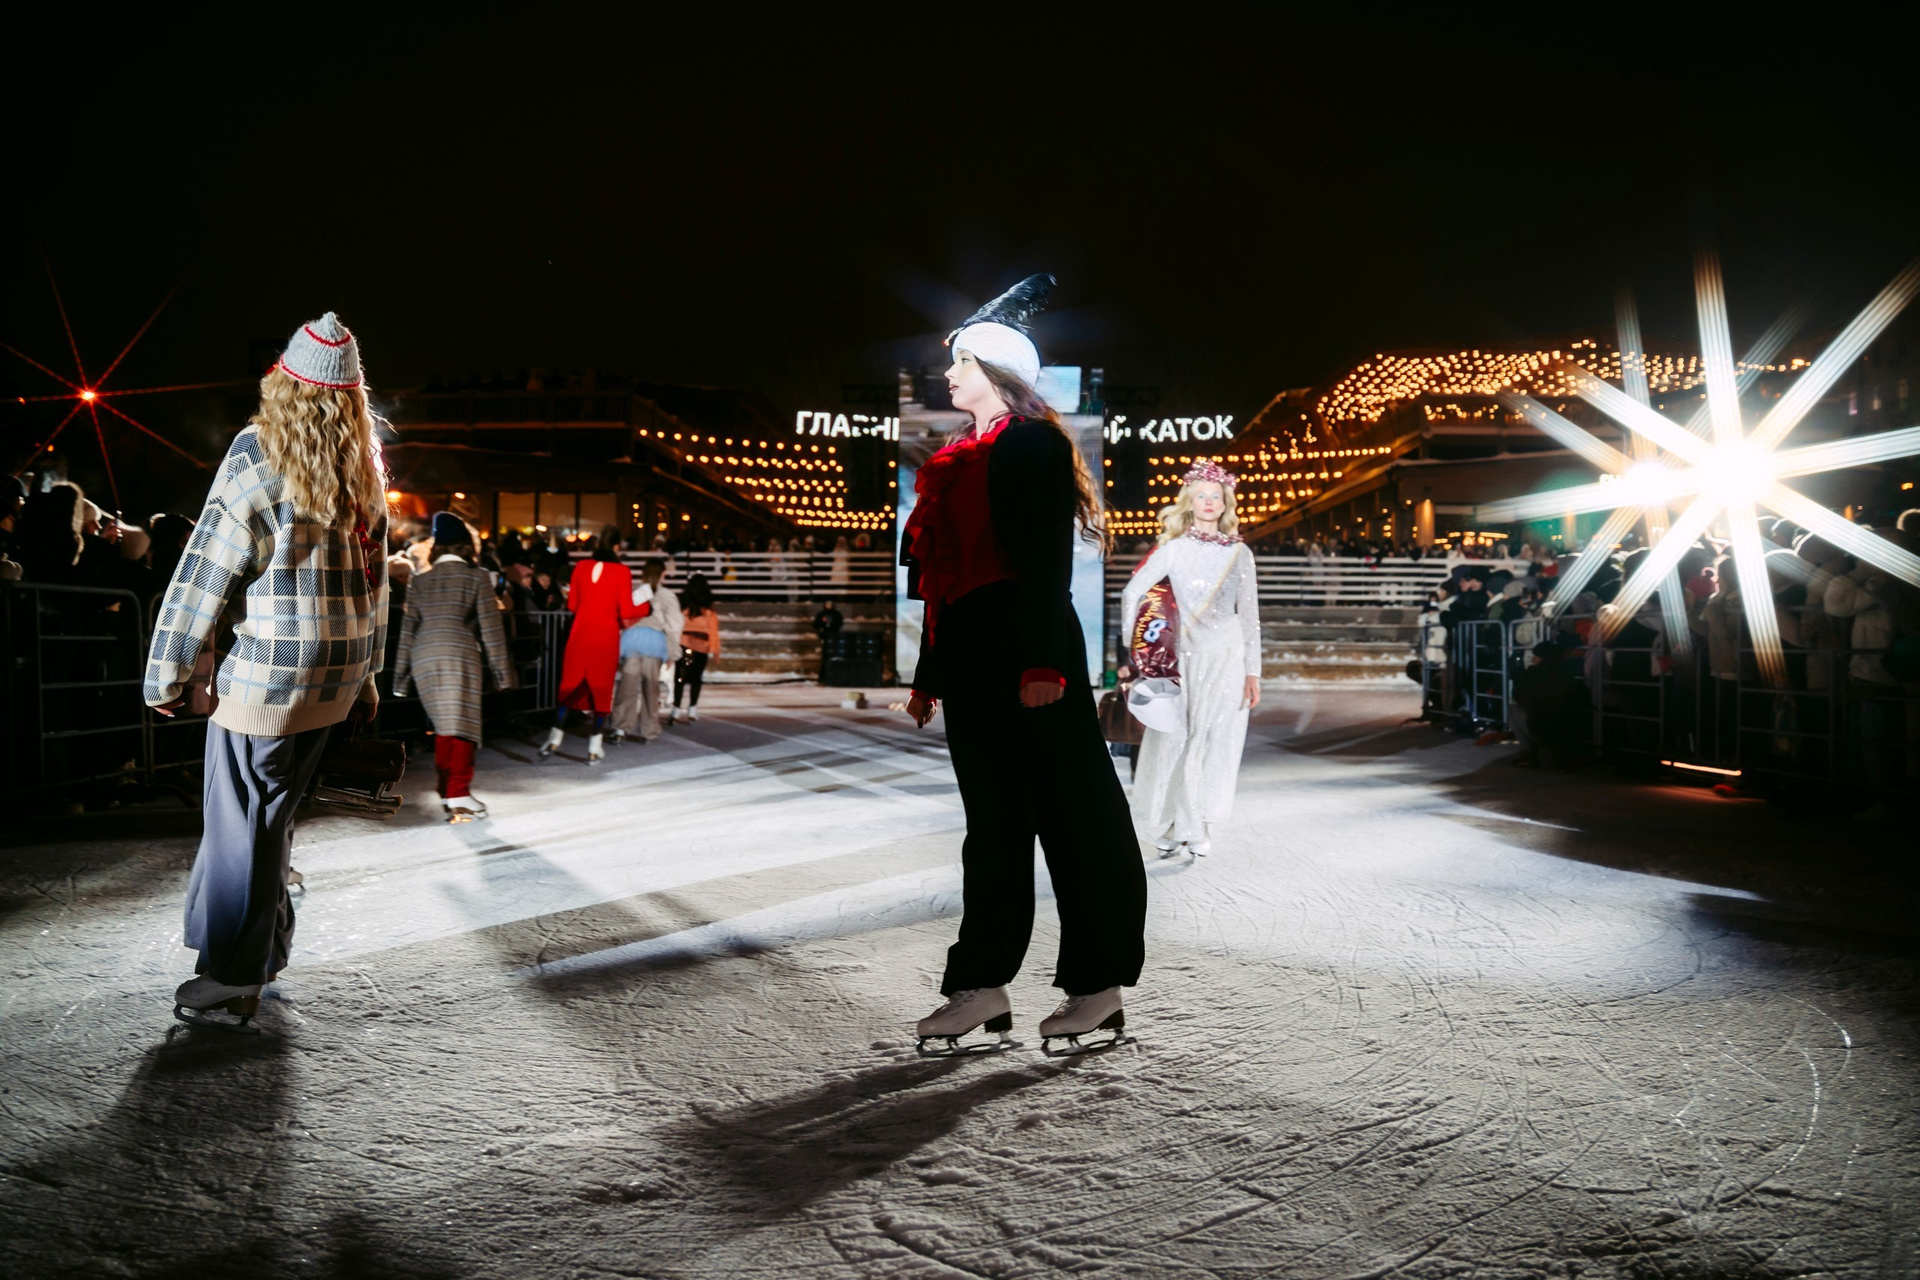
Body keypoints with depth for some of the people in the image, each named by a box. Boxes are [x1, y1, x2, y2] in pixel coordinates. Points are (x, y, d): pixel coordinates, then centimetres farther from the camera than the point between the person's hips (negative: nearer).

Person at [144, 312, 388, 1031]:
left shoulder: (259, 457, -11)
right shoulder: (363, 472, 8)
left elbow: (208, 572, -10)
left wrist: (165, 675, -3)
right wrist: (367, 676, 18)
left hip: (269, 669, -6)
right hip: (338, 673, 7)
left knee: (245, 820, 3)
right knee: (271, 811, 18)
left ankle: (237, 976, 11)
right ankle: (264, 947, 29)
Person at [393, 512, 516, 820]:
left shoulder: (420, 580, 17)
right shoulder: (477, 577, 6)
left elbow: (408, 630, 16)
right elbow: (490, 626, 1)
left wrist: (401, 677, 19)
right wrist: (502, 669, 4)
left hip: (423, 659, 4)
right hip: (459, 656, -4)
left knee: (442, 726, 15)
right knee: (463, 726, -5)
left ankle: (446, 792, 18)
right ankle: (459, 795, -14)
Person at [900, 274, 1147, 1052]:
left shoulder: (1032, 444, -4)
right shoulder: (955, 462, 21)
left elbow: (1046, 561, -14)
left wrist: (1043, 663, -22)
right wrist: (928, 675, 20)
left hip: (1027, 647, -9)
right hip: (970, 657, 9)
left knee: (1072, 813, -1)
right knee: (992, 819, 10)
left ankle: (1100, 986, 8)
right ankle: (982, 986, 15)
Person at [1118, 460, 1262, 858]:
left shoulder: (1239, 553, 8)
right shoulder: (1173, 549, 2)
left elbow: (1249, 615, 9)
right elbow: (1131, 594, 0)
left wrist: (1253, 672, 5)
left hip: (1227, 659, 2)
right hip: (1183, 657, -2)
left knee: (1216, 744, 2)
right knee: (1176, 742, -3)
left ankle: (1199, 827, 15)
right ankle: (1173, 825, 12)